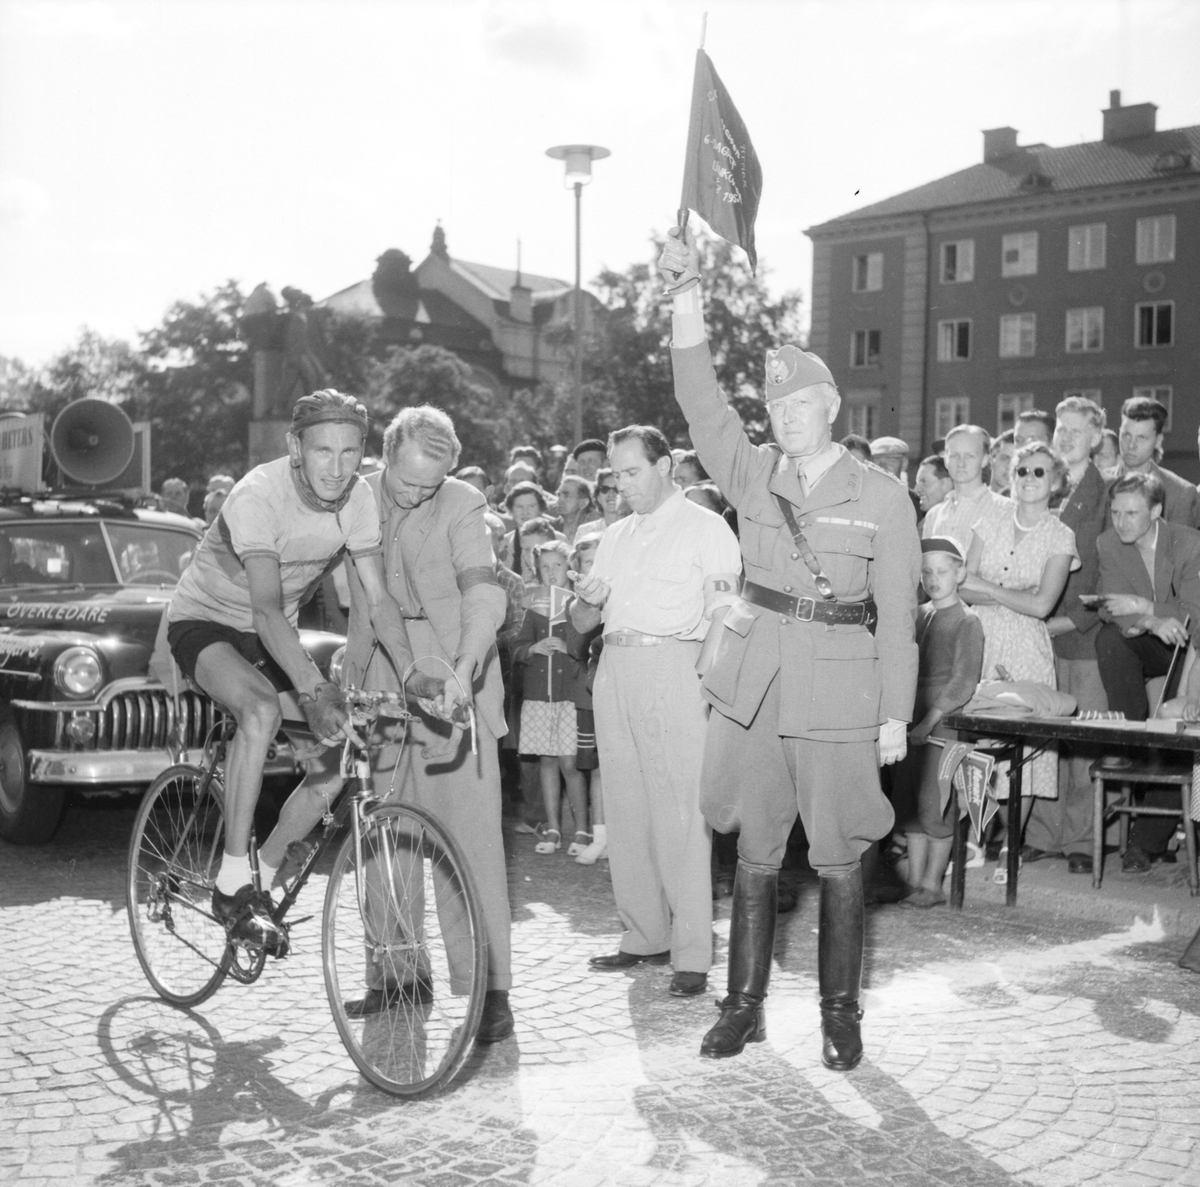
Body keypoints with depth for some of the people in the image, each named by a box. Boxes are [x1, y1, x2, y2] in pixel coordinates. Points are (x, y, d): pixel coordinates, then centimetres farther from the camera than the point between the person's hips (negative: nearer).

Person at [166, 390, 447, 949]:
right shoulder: (258, 496, -31)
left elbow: (378, 599, -14)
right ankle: (231, 885, -25)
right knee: (262, 709, -36)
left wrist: (412, 675, -30)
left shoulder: (356, 499, -14)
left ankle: (263, 878, 13)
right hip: (205, 620, -6)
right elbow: (267, 610, -40)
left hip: (273, 635, 6)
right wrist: (315, 691, -53)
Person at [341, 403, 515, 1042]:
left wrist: (463, 668, -37)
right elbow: (348, 590, 13)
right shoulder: (359, 498, 5)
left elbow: (484, 593, -20)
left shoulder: (461, 506, -8)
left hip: (451, 683, -4)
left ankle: (493, 989, -3)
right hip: (379, 685, 4)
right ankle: (394, 975, 20)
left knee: (472, 837, -6)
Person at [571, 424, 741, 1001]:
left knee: (680, 813, -9)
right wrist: (588, 599, -1)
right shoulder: (615, 536, 21)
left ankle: (692, 953, -6)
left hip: (673, 666, -6)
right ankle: (644, 937, 15)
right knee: (625, 811, 6)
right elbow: (583, 623, 22)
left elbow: (725, 617, -7)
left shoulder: (706, 528, 2)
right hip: (615, 668, 6)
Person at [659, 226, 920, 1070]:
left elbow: (898, 612, -2)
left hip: (838, 697, -3)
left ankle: (841, 1013, 19)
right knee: (753, 856, 10)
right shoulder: (754, 475, 7)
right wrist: (688, 299, -14)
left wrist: (896, 713, -6)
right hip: (752, 686, 3)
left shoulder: (882, 497, -1)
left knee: (840, 861, 4)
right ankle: (744, 1006, 21)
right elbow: (702, 401, -4)